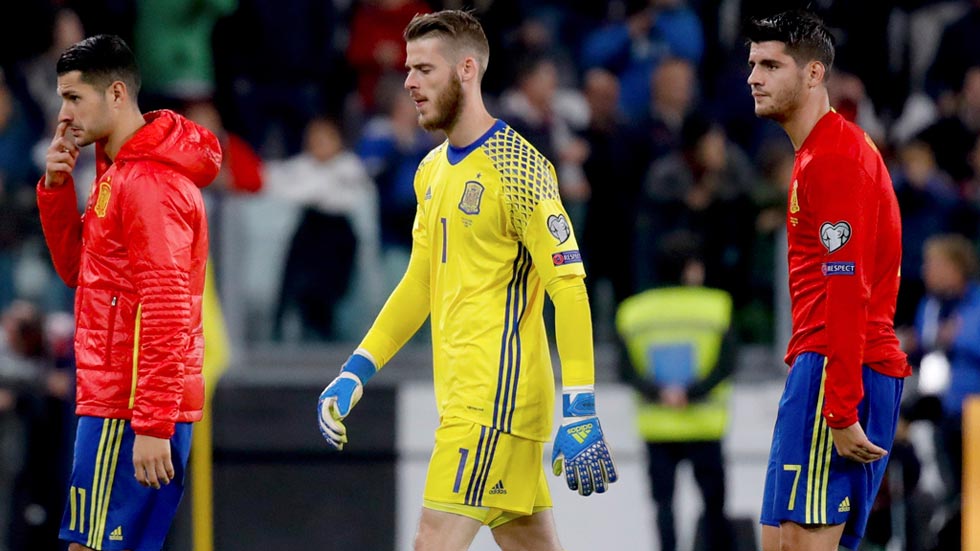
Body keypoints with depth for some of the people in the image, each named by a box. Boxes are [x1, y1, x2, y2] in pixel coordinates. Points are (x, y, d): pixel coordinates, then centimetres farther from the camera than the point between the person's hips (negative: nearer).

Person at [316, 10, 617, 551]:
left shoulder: (517, 167, -12)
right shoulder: (433, 171, 15)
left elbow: (569, 289, -16)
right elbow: (421, 283, 24)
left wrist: (580, 413, -21)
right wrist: (354, 373, 17)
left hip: (494, 399, -9)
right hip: (461, 397, 9)